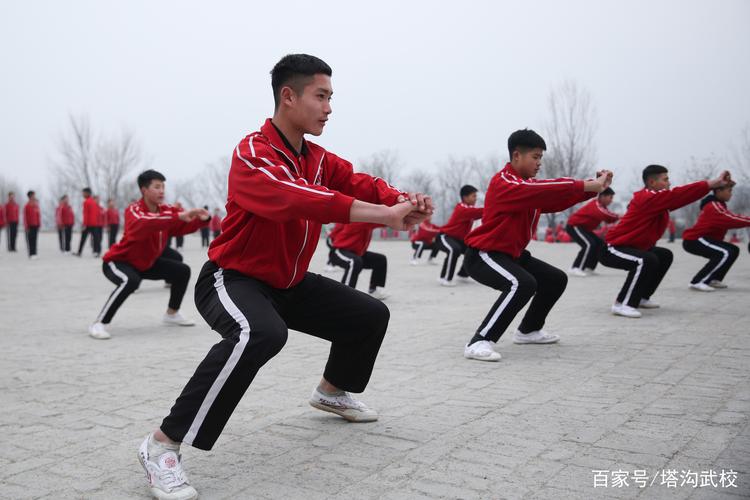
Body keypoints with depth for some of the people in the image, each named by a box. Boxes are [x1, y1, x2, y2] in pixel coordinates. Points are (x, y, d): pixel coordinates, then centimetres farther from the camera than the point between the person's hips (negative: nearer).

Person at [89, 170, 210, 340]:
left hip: (146, 263, 8)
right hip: (118, 261, -8)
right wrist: (178, 216, -58)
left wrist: (201, 220, -20)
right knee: (131, 281, -38)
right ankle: (99, 324, -24)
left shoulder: (165, 210, -7)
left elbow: (182, 227, 2)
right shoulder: (133, 210, -28)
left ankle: (171, 315, 23)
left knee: (182, 270, 4)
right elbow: (143, 224, -51)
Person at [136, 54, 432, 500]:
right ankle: (163, 445, -27)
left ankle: (333, 392, 40)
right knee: (261, 333, -40)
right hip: (234, 278, -8)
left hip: (289, 283, 9)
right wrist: (385, 214, -47)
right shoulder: (252, 154, -23)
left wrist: (404, 202, -30)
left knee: (371, 314, 13)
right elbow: (300, 200, -41)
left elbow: (360, 184, -7)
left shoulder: (318, 158, 4)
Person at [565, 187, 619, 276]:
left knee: (600, 244, 10)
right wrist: (618, 217, -40)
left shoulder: (601, 206, 10)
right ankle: (575, 269, -27)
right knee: (589, 244, -26)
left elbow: (608, 218, 0)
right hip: (574, 226, -11)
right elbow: (604, 215, -40)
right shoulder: (596, 205, -22)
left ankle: (588, 268, 11)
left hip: (583, 227, 11)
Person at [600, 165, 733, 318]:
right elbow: (678, 195, -26)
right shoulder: (648, 198, -21)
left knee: (665, 256, 20)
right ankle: (622, 304, -24)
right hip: (611, 249, -11)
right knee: (647, 261, -34)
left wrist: (715, 183, 0)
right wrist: (715, 183, -22)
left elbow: (677, 197, 7)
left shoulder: (651, 197, 7)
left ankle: (641, 297, 21)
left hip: (628, 246, 11)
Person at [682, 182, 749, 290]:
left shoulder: (717, 205, 19)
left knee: (734, 250, 14)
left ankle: (714, 279, 13)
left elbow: (729, 219, 11)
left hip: (699, 239, 11)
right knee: (726, 253, -25)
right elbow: (732, 219, -25)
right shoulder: (714, 206, -15)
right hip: (694, 240, -11)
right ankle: (698, 282, -24)